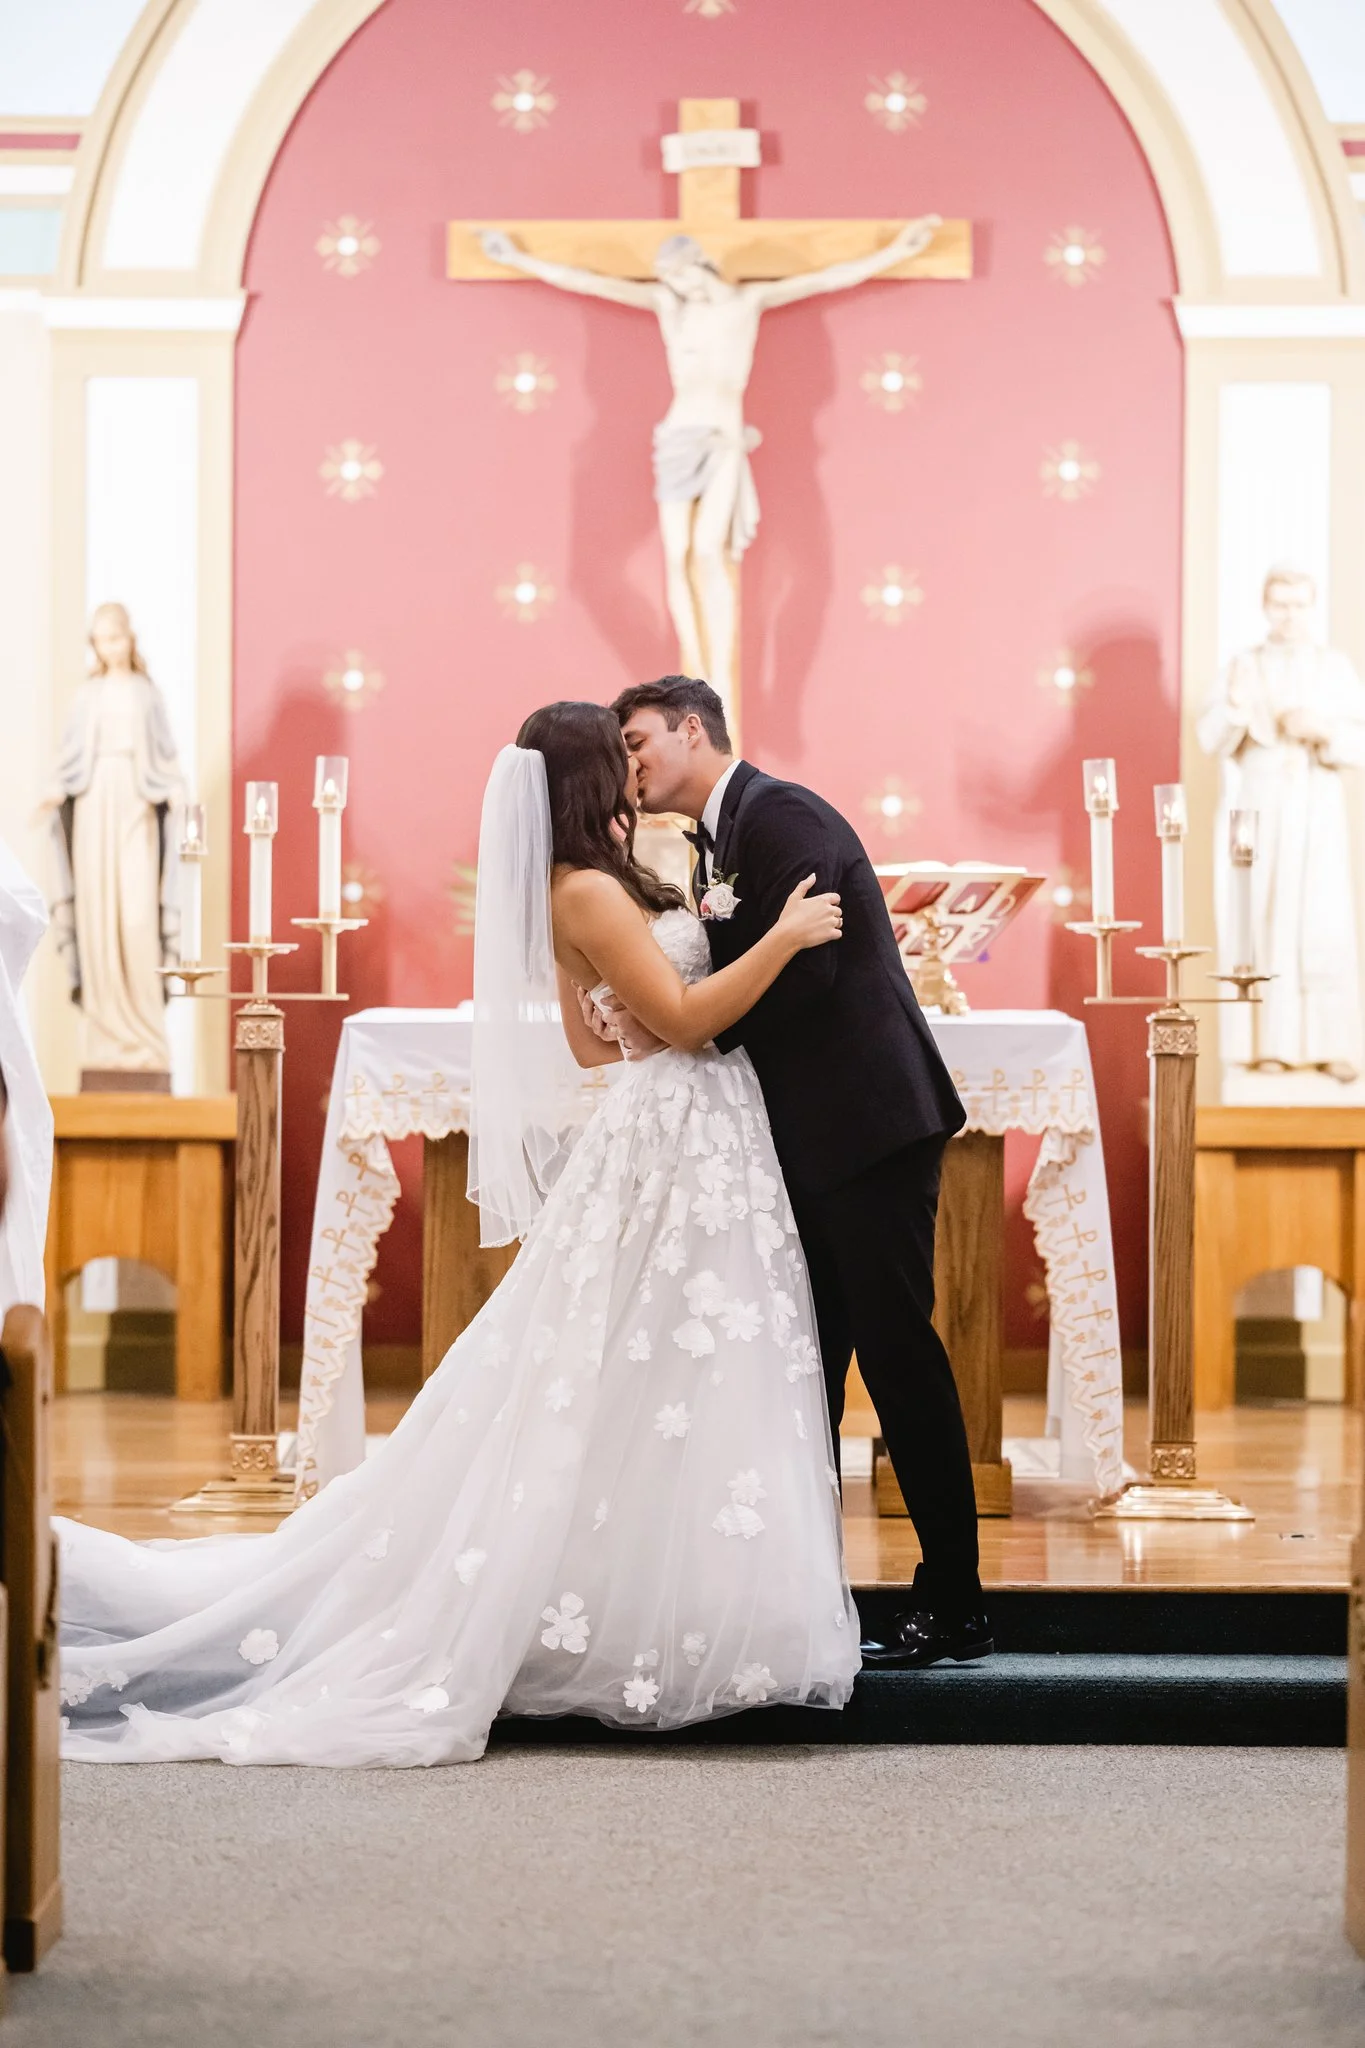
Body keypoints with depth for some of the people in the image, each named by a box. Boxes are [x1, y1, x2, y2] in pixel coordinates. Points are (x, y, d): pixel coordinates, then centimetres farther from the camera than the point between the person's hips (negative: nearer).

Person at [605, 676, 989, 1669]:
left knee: (896, 1348, -7)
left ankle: (953, 1604, -1)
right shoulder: (716, 842, 18)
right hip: (810, 1140, 10)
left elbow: (802, 968, -20)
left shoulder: (782, 815, -12)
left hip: (872, 1122, -10)